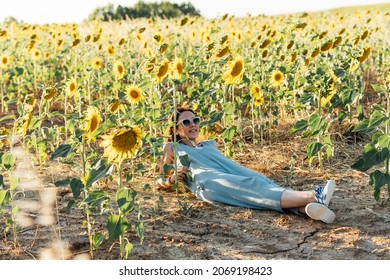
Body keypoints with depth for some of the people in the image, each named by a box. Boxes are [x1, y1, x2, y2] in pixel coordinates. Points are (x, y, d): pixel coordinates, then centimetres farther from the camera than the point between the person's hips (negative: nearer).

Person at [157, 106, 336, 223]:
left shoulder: (210, 144, 38)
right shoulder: (171, 148, 27)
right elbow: (160, 181, 23)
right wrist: (173, 179, -1)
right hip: (207, 181, -5)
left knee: (260, 181, -31)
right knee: (251, 186, -34)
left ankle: (310, 207, -60)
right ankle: (312, 197, -58)